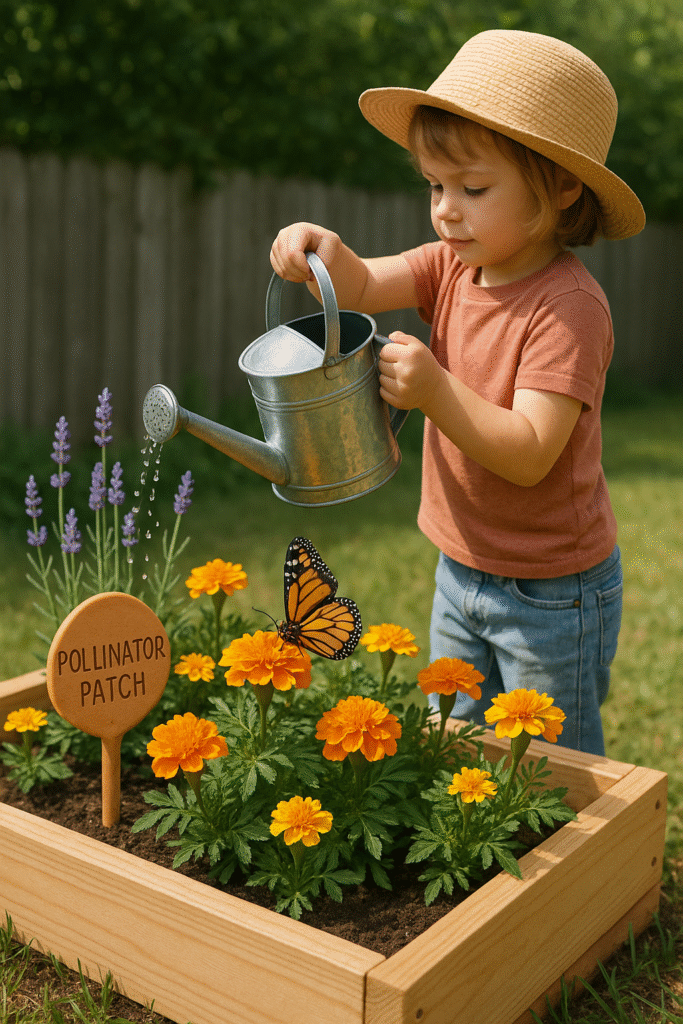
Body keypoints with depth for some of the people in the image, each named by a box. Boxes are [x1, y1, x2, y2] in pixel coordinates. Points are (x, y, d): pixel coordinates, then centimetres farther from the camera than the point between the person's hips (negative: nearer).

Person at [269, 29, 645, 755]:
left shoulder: (569, 307, -24)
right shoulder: (453, 267, -2)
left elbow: (530, 455, -30)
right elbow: (361, 288, -13)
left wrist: (435, 392, -42)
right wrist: (323, 255, -35)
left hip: (552, 592, -7)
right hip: (460, 569, 7)